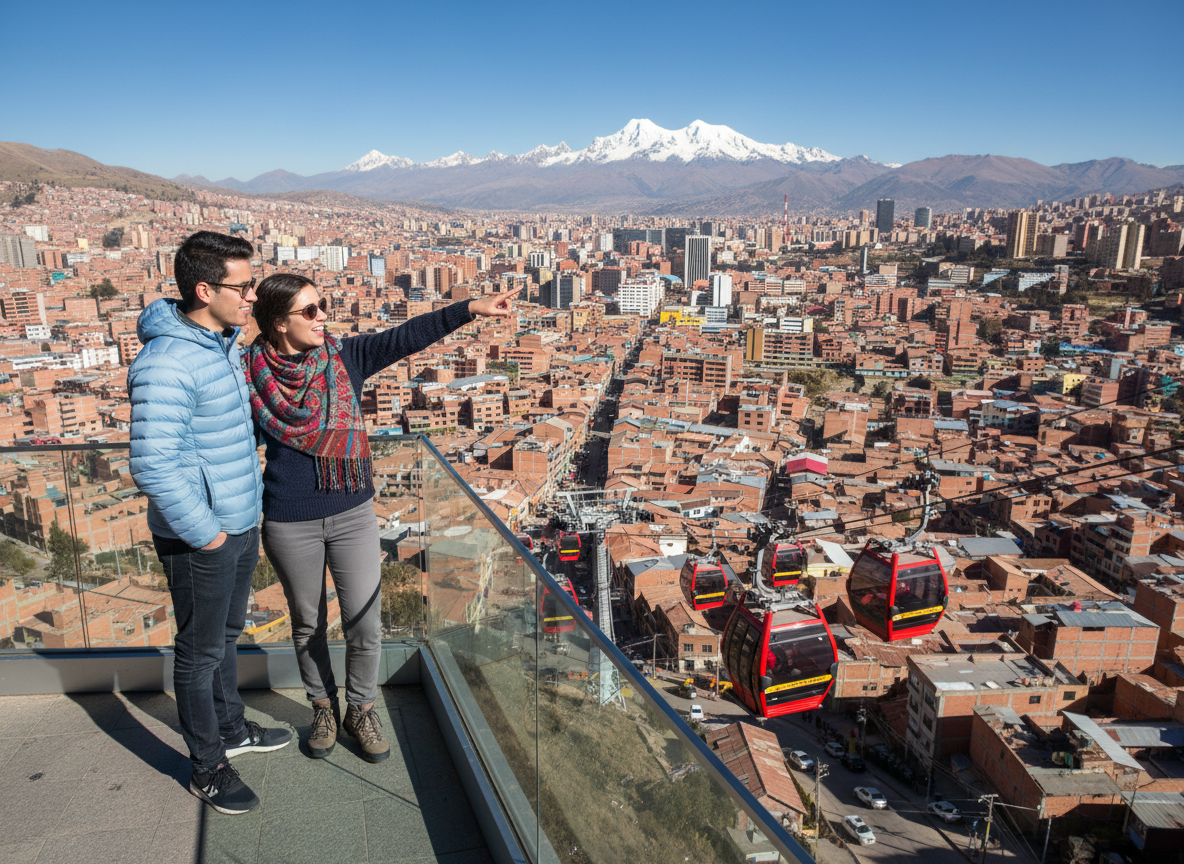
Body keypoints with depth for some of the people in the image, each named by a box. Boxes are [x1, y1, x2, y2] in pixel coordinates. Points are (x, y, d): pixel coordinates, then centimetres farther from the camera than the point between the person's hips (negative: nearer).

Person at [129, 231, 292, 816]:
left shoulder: (224, 342, 6)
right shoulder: (166, 365, -25)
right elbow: (153, 466, -29)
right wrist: (204, 533, -20)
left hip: (241, 525, 9)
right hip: (200, 539, -9)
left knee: (226, 635, 24)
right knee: (201, 652, 8)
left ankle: (231, 729, 44)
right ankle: (208, 768, 26)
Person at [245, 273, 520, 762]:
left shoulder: (345, 357, -5)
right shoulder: (255, 375, -9)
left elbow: (407, 337, -15)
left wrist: (471, 309, -24)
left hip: (353, 514, 1)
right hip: (291, 524, -1)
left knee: (365, 625, 4)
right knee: (307, 625, 16)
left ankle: (360, 710, 29)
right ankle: (324, 708, 40)